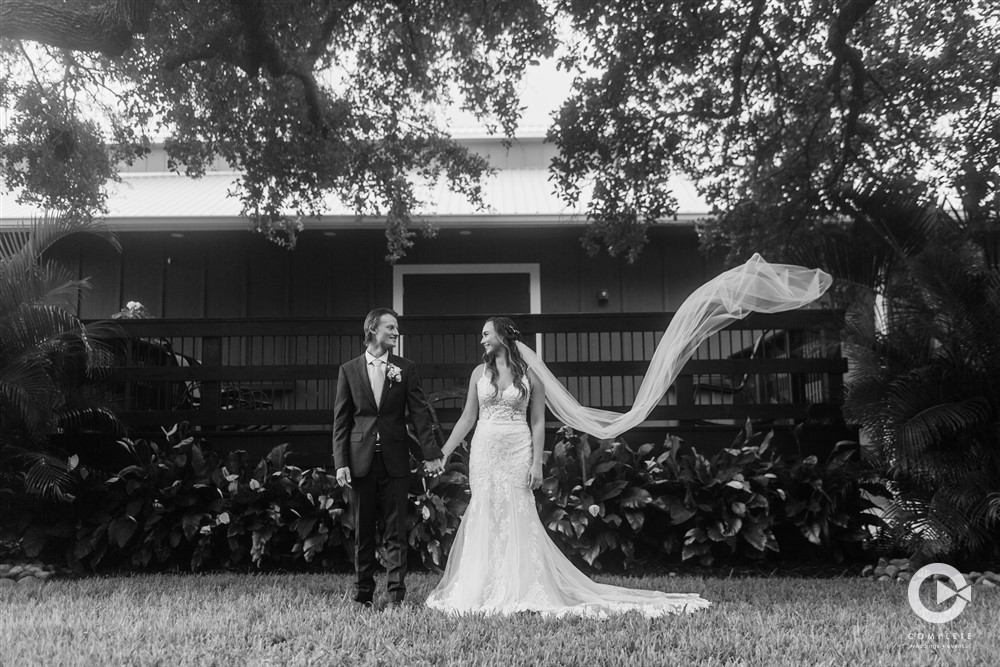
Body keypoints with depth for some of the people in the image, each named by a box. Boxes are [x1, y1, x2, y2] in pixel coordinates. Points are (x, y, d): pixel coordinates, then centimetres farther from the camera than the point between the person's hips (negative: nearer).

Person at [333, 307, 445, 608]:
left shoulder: (405, 368, 6)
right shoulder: (349, 370, 5)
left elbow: (420, 412, 0)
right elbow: (341, 421, 4)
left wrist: (431, 453, -10)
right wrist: (341, 463, -4)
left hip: (394, 460, 0)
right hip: (360, 460, 0)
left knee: (395, 532, 1)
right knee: (363, 532, 8)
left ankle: (396, 594, 6)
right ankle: (363, 593, 19)